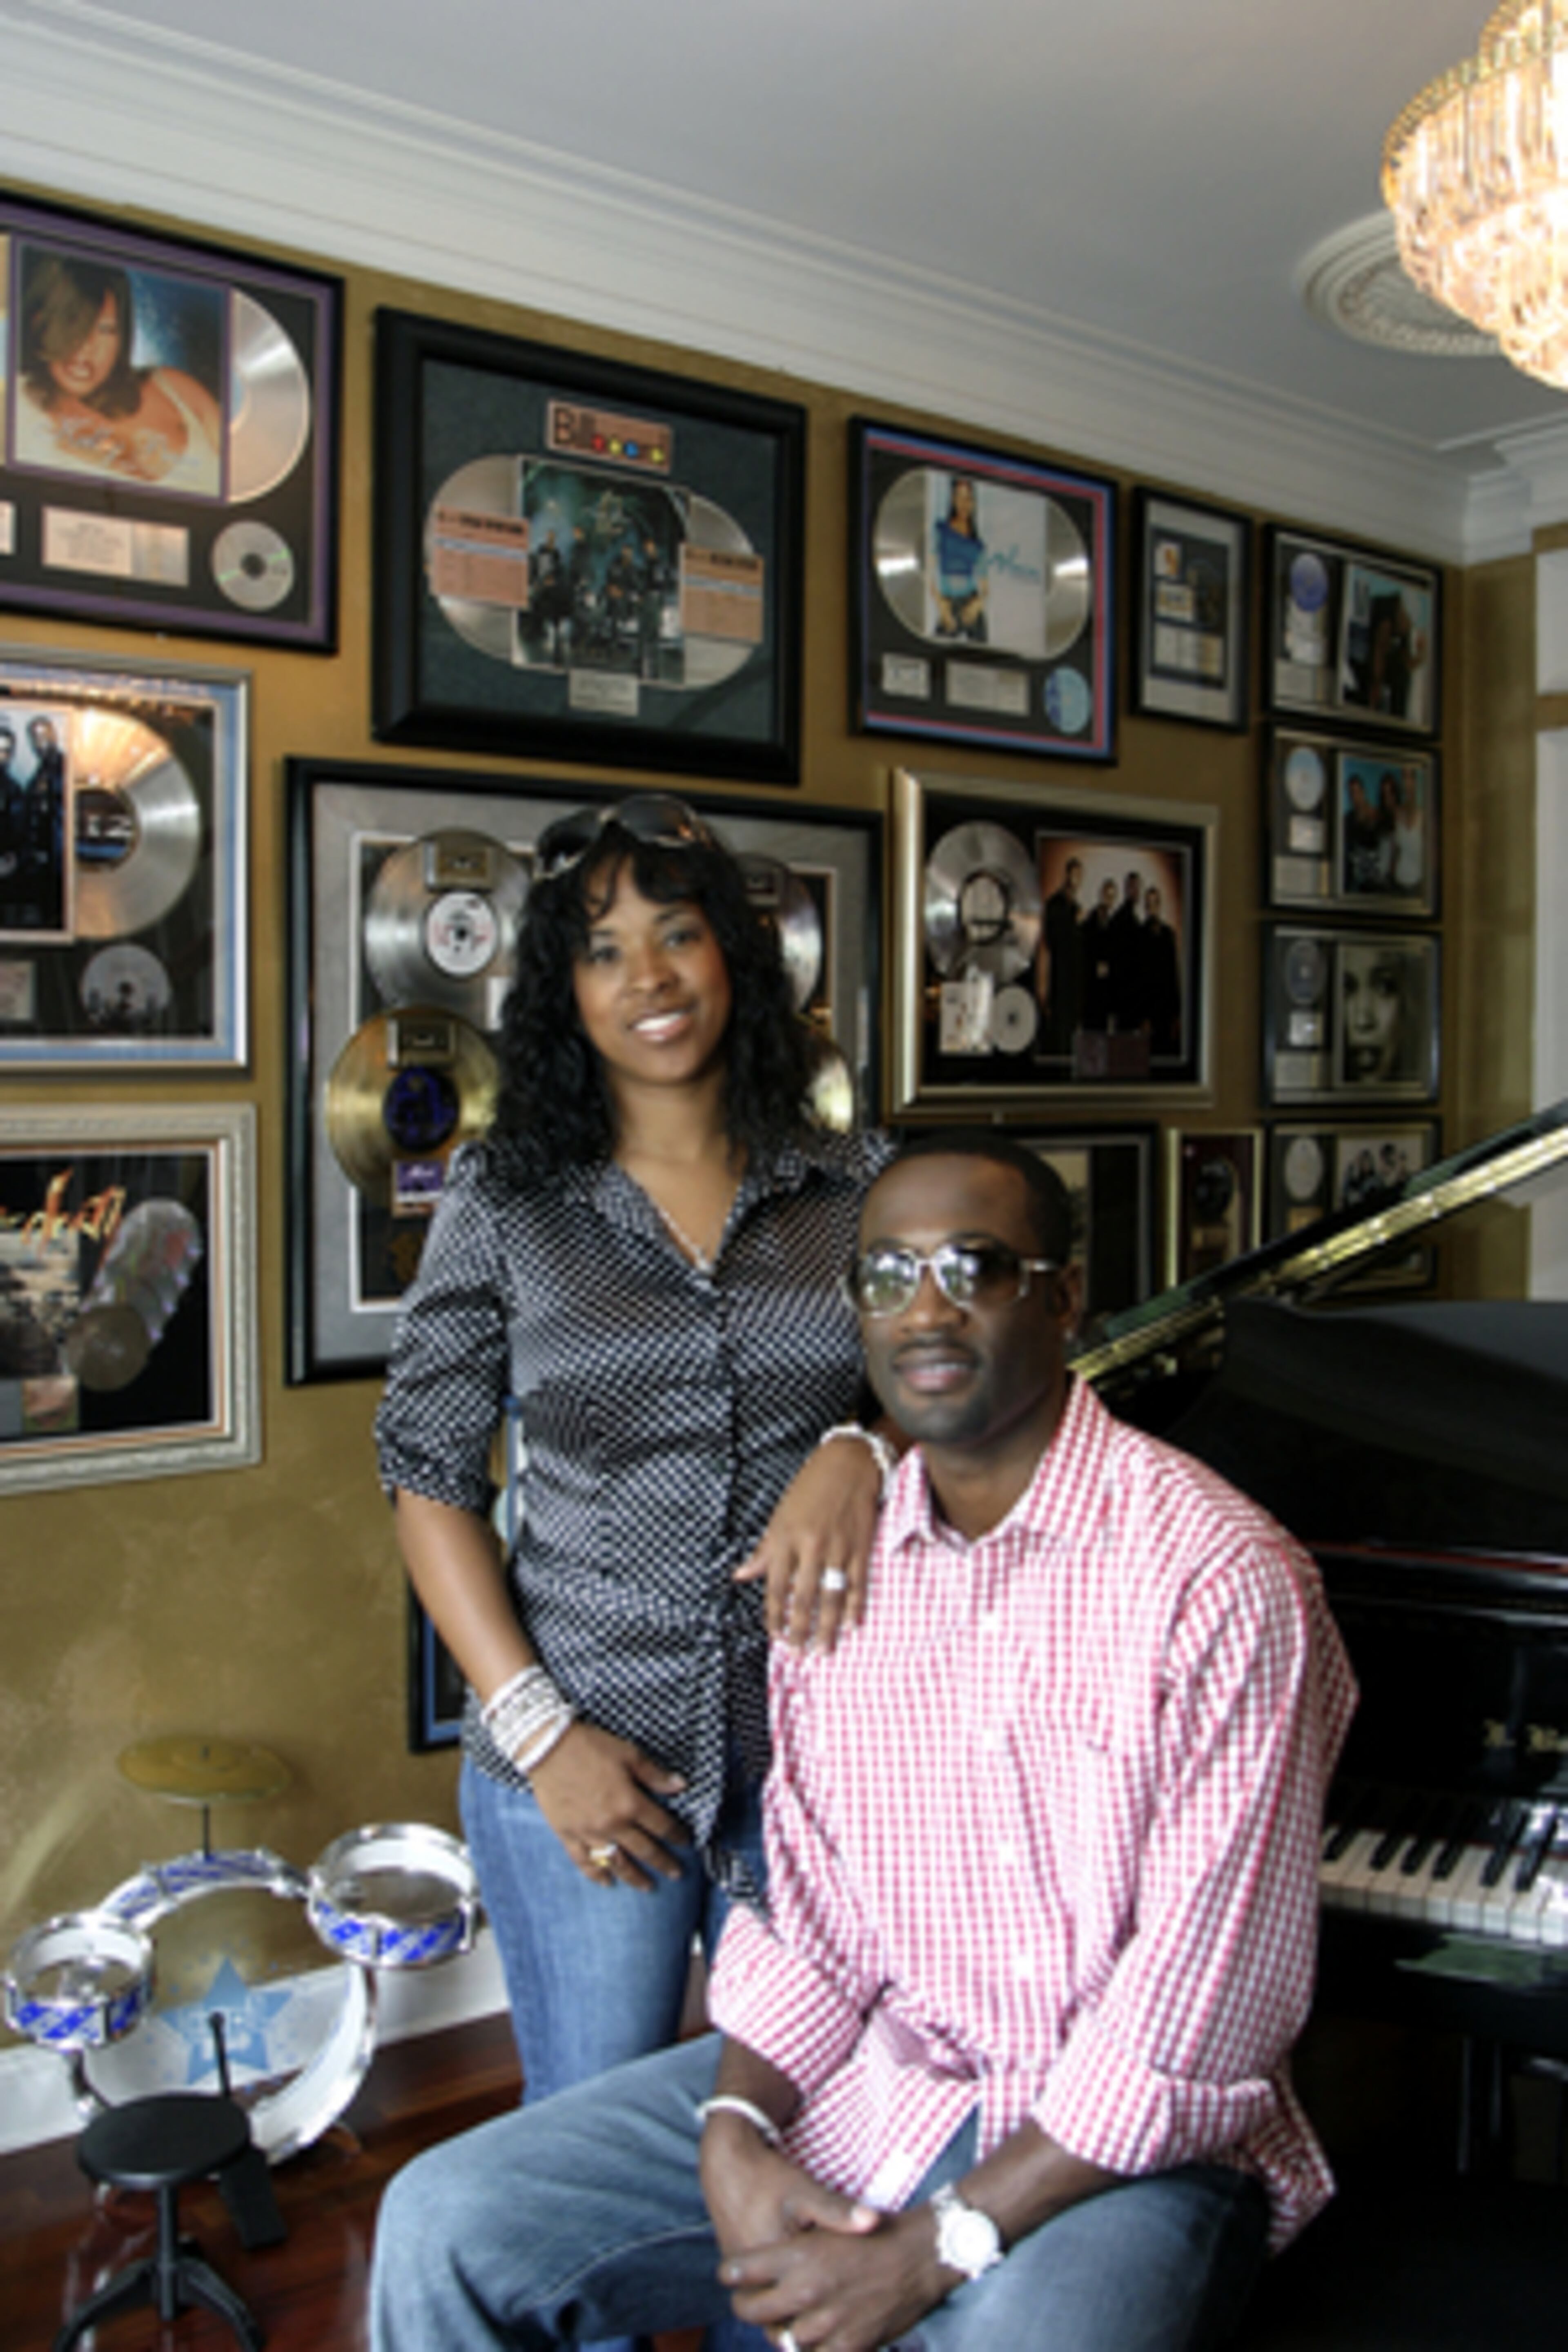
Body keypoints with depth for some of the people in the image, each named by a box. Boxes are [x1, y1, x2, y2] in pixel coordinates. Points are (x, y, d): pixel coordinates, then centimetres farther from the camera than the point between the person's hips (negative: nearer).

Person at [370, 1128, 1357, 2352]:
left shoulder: (1216, 1576, -17)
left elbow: (1200, 2020, -18)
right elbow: (812, 1902, 7)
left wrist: (935, 2248, -18)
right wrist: (735, 2133, -9)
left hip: (1119, 2138, -4)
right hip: (865, 2074, 5)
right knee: (445, 2226, -4)